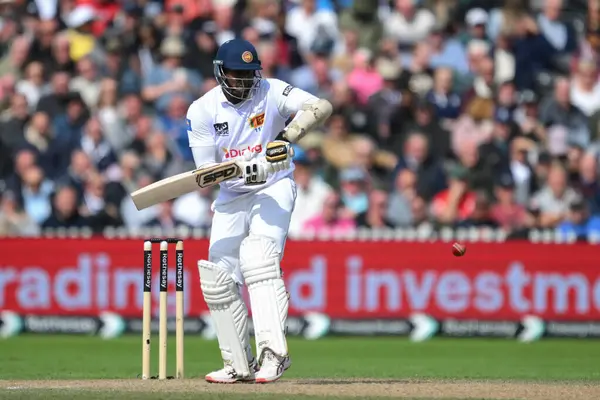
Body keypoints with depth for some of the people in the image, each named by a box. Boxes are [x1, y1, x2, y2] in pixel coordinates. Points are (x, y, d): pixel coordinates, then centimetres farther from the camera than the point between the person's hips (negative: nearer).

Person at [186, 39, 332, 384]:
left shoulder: (271, 93, -10)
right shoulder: (203, 110, -5)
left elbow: (322, 107, -24)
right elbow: (206, 171, -11)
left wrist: (288, 136, -40)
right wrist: (244, 169, -31)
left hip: (274, 189, -4)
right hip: (232, 198, 4)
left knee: (259, 259, -27)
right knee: (218, 277, -2)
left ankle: (273, 351, -34)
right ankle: (239, 365, 10)